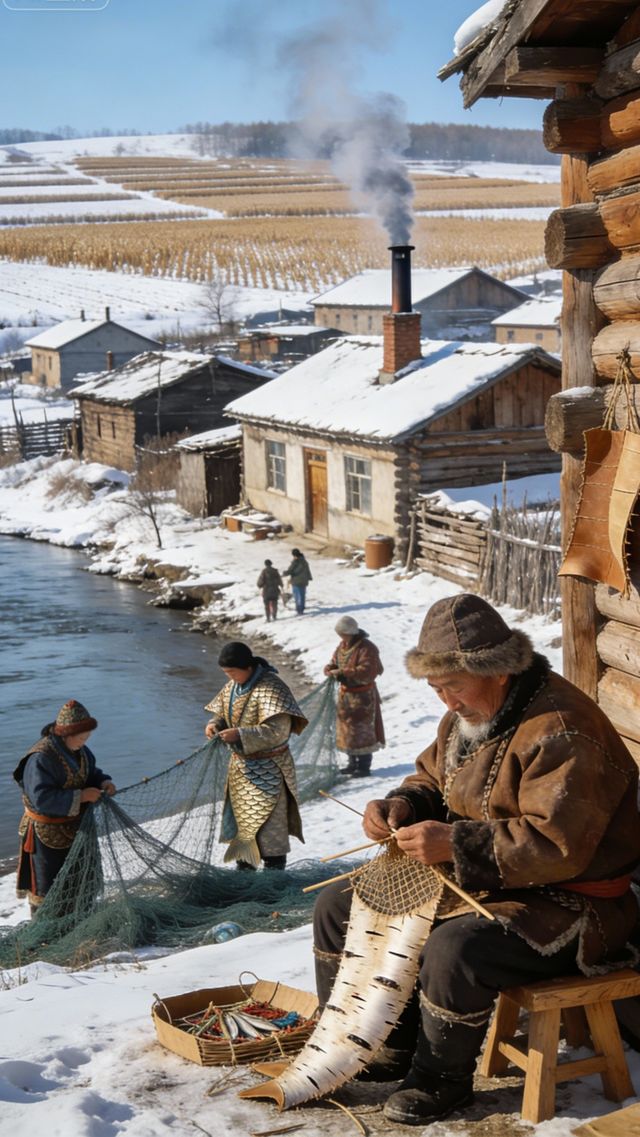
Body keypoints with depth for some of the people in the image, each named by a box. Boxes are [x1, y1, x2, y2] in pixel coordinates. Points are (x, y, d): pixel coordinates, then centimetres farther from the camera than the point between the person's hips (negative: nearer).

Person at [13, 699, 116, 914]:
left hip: (75, 828, 9)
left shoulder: (79, 750, -1)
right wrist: (81, 797, -31)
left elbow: (91, 772, 17)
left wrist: (104, 782, -7)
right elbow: (41, 798, -33)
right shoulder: (41, 758, -28)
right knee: (47, 884, 5)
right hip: (46, 834, -9)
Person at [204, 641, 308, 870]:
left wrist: (239, 735, -33)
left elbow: (277, 731, -28)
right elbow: (221, 712, 15)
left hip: (266, 768, -8)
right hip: (241, 765, 8)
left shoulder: (270, 688, -22)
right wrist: (215, 724, -9)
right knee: (240, 817, 17)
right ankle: (244, 866, 32)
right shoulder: (232, 686, 2)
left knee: (268, 823, 0)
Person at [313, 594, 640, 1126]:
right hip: (470, 882, 9)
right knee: (340, 907, 5)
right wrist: (402, 805, -5)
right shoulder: (468, 716, 5)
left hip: (560, 901, -9)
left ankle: (442, 1078, -9)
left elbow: (557, 845, -31)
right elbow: (431, 778, 19)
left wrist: (456, 844, -32)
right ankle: (388, 1046, 14)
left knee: (454, 952, -36)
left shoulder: (561, 733, -25)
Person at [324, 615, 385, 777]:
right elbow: (334, 663, 13)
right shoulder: (342, 646, 8)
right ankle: (353, 763, 27)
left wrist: (342, 673, -30)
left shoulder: (366, 648, -18)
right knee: (346, 728, 15)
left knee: (361, 730, -5)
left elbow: (366, 672, -26)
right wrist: (331, 670, -12)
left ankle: (364, 767, 2)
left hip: (362, 695, -8)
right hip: (345, 694, 8)